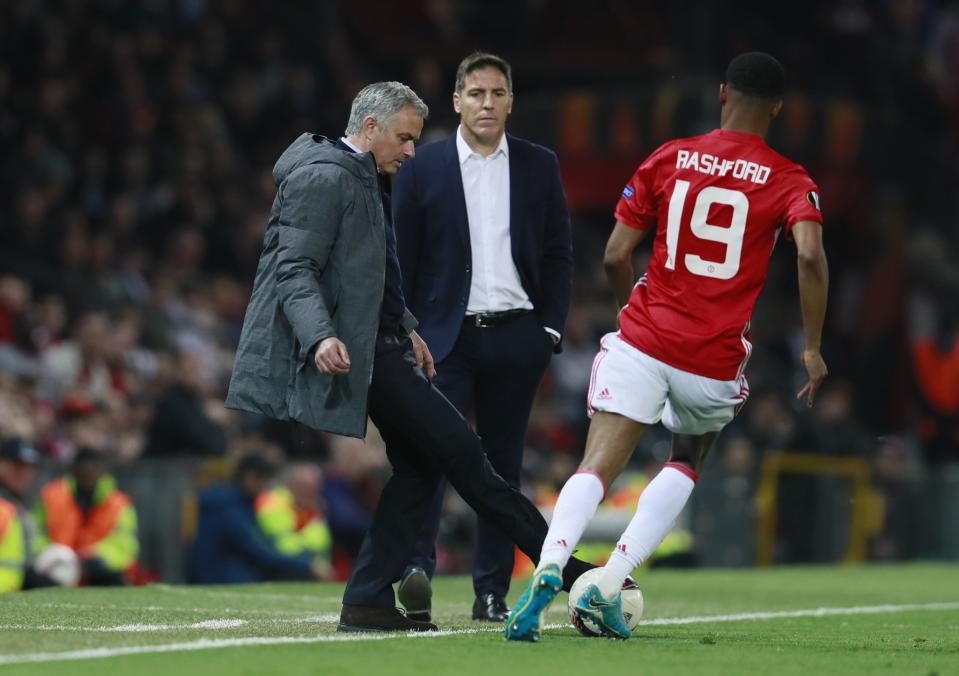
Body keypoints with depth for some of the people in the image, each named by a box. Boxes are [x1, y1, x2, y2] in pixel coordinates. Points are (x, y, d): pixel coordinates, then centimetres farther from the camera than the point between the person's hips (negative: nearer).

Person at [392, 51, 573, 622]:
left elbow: (559, 253, 10)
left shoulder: (539, 166, 7)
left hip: (517, 336, 2)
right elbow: (401, 257, 4)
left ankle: (492, 591, 9)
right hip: (447, 334, -2)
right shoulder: (423, 167, 2)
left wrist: (552, 328, 2)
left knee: (503, 464, 6)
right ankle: (418, 568, -26)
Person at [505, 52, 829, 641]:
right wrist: (813, 349, -8)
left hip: (643, 343, 0)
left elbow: (616, 255, 4)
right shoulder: (790, 182, 1)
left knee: (596, 471, -6)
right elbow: (810, 256, -17)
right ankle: (609, 586, 5)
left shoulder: (668, 161, 6)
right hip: (716, 362, 0)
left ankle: (549, 570, -36)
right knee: (686, 465, 23)